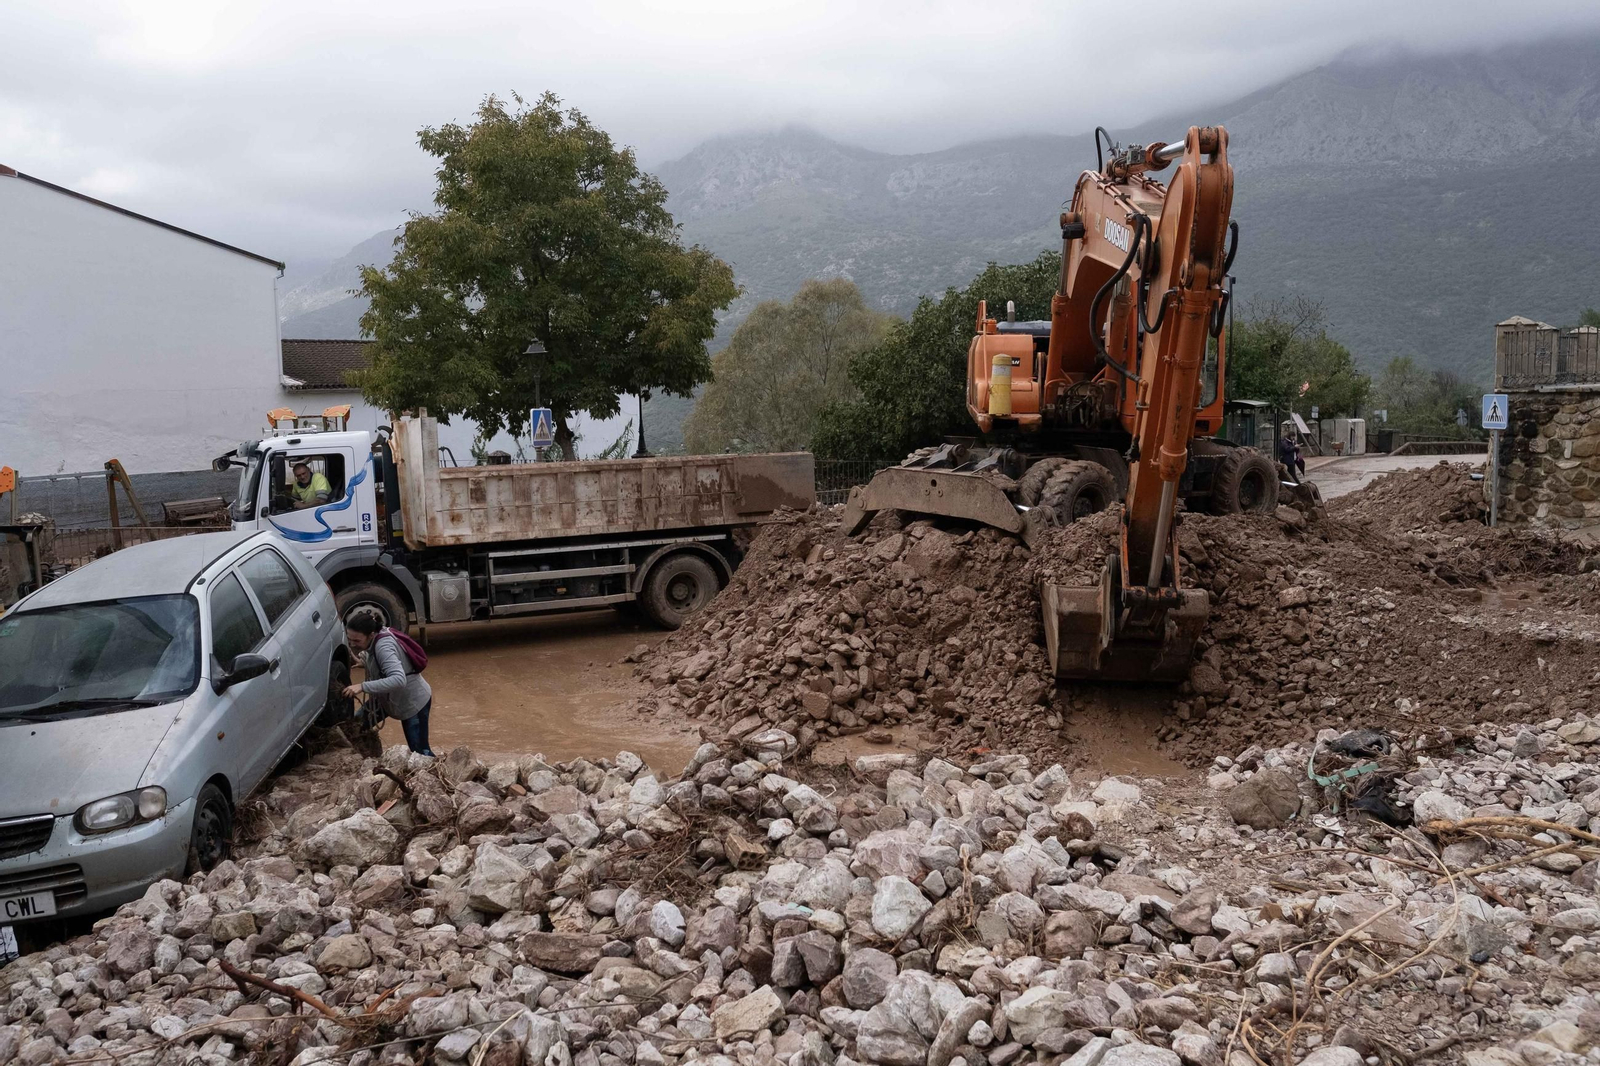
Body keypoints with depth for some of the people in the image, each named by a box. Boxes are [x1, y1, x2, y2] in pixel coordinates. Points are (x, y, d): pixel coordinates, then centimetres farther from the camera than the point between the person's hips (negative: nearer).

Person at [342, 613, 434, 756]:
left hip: (414, 700, -9)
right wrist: (364, 659, -6)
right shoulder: (376, 639, -8)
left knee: (419, 751, -2)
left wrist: (363, 687, -48)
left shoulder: (383, 647, -32)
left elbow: (399, 679, -45)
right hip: (392, 697, 9)